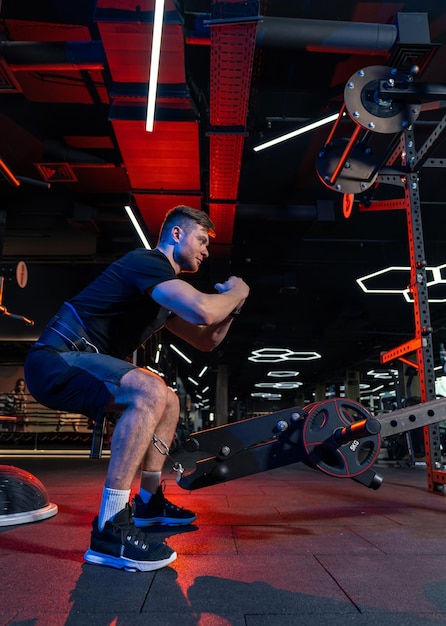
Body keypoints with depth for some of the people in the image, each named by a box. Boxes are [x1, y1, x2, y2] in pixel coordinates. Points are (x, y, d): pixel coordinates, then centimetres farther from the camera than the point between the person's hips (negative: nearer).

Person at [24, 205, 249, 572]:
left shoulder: (163, 286, 18)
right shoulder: (148, 261, -13)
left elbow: (206, 340, 24)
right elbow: (203, 310, -31)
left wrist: (231, 306, 8)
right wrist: (237, 292, -10)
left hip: (71, 365, 10)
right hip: (55, 360, -10)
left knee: (169, 402, 16)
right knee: (151, 391, -31)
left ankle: (148, 502, 22)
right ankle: (110, 529, -24)